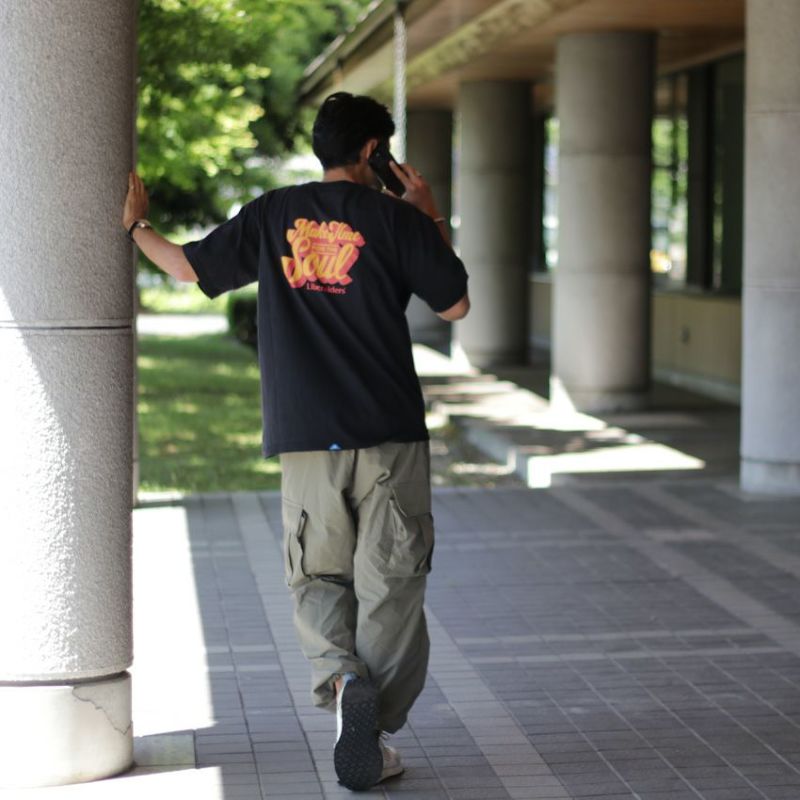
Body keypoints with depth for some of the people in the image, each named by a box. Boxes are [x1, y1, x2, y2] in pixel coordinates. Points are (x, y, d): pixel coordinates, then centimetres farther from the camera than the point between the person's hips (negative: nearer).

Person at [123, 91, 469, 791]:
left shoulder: (271, 216, 5)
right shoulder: (393, 218, -2)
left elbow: (191, 267, 14)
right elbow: (456, 305, 4)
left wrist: (136, 227, 31)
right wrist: (433, 222, 14)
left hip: (306, 442, 2)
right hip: (389, 440, -2)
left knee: (318, 581, 13)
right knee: (388, 586, 4)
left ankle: (341, 678, -14)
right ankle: (373, 739, 1)